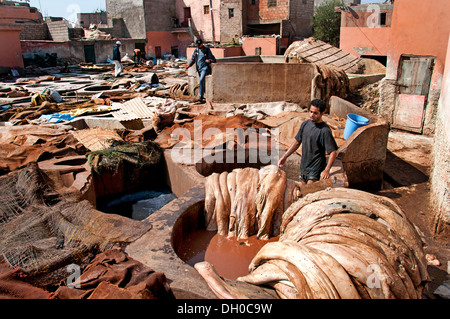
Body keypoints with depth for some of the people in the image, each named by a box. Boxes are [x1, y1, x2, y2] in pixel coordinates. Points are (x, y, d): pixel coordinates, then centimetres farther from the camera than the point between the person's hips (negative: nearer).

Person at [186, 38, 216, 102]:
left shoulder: (207, 50, -5)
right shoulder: (196, 50, 8)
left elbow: (213, 59, -5)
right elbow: (193, 59, 13)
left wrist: (209, 60, -27)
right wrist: (189, 65, -4)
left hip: (205, 68, -6)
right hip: (199, 69, 6)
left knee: (201, 81, -21)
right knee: (203, 83, 11)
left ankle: (200, 96, -18)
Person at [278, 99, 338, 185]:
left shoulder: (325, 130, -17)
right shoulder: (305, 124, 4)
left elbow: (333, 152, -18)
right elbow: (297, 142, 15)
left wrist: (326, 170, -29)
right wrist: (284, 157, 12)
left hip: (316, 169, -7)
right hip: (303, 167, 7)